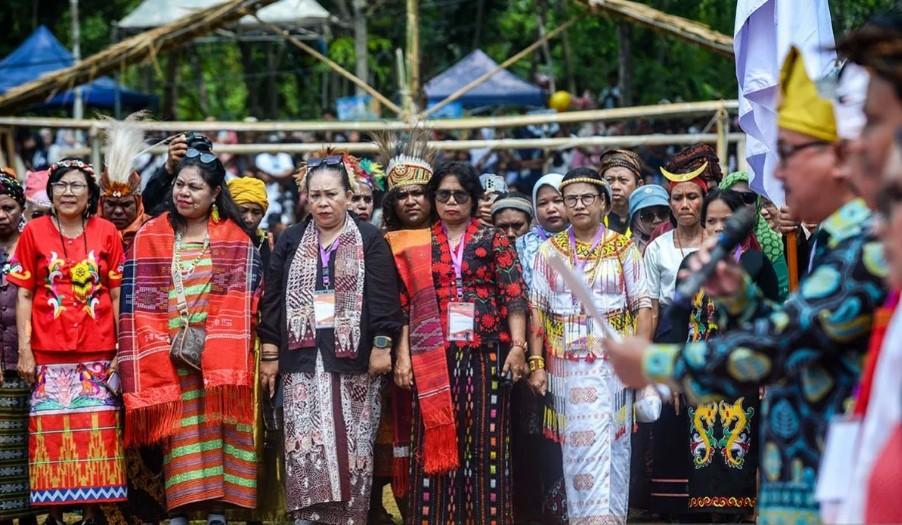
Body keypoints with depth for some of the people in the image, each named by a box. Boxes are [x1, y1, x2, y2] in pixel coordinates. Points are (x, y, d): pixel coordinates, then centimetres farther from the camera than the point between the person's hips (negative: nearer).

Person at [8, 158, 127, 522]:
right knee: (50, 432, 0)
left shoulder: (107, 234, 3)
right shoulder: (34, 232, 1)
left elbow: (117, 296, 5)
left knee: (96, 433, 2)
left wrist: (123, 350, 0)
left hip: (98, 353, 1)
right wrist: (24, 349, -4)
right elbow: (24, 295, 3)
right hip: (49, 353, -1)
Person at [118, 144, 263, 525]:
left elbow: (240, 297, -1)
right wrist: (159, 345, -9)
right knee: (178, 433, -4)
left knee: (217, 429, -4)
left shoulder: (235, 239, 8)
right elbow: (139, 299, 3)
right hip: (167, 352, 0)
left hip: (218, 353, 0)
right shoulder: (150, 237, 9)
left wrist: (206, 337, -13)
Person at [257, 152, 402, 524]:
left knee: (350, 440, -2)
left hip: (353, 355, -2)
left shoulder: (370, 240, 4)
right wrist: (270, 353, 3)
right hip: (303, 357, 2)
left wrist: (382, 345, -10)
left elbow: (383, 296, -1)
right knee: (306, 438, -7)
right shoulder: (290, 241, 11)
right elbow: (273, 298, 9)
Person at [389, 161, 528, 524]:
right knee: (436, 442, 0)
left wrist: (518, 346, -11)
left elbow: (514, 295, 0)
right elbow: (406, 304, 9)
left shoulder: (494, 240, 6)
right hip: (433, 358, 1)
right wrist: (402, 355, 0)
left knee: (485, 443, -1)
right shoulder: (417, 246, 10)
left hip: (486, 354, -1)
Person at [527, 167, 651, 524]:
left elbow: (642, 306, 0)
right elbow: (537, 310, 6)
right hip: (565, 363, 2)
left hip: (612, 361, -2)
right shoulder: (549, 251, 7)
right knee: (576, 444, 3)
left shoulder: (623, 249, 3)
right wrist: (536, 364, -1)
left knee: (609, 442, -5)